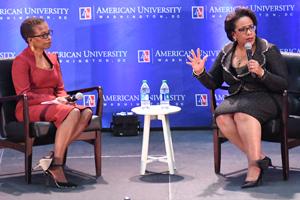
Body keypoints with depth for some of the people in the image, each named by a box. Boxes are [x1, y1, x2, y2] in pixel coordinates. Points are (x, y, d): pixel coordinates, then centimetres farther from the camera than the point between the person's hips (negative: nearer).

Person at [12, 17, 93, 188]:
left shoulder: (53, 58, 17)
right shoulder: (21, 61, -4)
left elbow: (60, 88, 19)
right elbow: (24, 94, -12)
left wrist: (63, 98, -6)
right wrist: (52, 101, -20)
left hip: (53, 103, 7)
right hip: (30, 108, -7)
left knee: (86, 113, -22)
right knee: (72, 113, -34)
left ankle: (54, 157, -25)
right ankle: (56, 166, -31)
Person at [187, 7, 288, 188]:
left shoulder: (269, 50, 0)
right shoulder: (226, 52, 11)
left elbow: (283, 85, -5)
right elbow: (213, 83, 17)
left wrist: (262, 73, -21)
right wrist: (200, 73, -3)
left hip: (265, 98, -4)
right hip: (236, 99, 4)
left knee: (243, 113, -37)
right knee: (222, 118, -30)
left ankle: (254, 165, -28)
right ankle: (259, 157, -19)